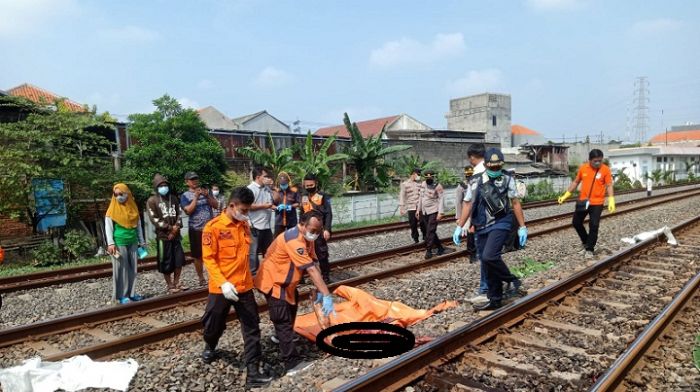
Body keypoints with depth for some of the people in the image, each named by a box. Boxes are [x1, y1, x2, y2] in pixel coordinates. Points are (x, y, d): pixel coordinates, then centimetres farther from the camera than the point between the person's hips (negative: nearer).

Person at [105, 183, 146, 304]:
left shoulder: (133, 208, 8)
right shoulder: (113, 209, -4)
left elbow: (138, 226, 13)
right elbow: (108, 227, -7)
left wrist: (142, 242, 13)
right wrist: (110, 243, -16)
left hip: (133, 242, 4)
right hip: (119, 243, -4)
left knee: (132, 268, 7)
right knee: (121, 269, -1)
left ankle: (130, 293, 16)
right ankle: (121, 295, 6)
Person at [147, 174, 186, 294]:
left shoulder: (173, 198, 11)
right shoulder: (152, 201, -4)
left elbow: (179, 213, 9)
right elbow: (154, 219, -10)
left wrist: (176, 227, -8)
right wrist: (169, 227, -13)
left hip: (176, 235, 5)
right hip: (163, 236, -5)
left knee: (179, 260, 8)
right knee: (166, 263, 2)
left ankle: (176, 283, 22)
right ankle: (170, 286, 13)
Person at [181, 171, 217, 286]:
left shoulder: (206, 191, 9)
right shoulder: (185, 196, -1)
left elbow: (216, 205, 4)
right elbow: (188, 211, -13)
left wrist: (207, 196, -11)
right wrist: (196, 197, -17)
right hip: (196, 229, -2)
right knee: (198, 255, 5)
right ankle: (201, 278, 17)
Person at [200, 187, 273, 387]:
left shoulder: (245, 225, 3)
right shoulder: (213, 227, -14)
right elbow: (209, 259, -15)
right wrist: (223, 283, -24)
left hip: (244, 286, 4)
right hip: (221, 288, -4)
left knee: (252, 328, 3)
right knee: (214, 325, 16)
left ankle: (253, 369, 11)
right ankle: (210, 347, 48)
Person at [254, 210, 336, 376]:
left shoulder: (307, 238, 0)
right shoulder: (294, 240, -31)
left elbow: (312, 265, -3)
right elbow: (311, 270, -36)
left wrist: (320, 291, -9)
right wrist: (327, 295, -37)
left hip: (284, 280, 11)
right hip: (272, 281, -11)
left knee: (292, 303, 29)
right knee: (283, 320, -10)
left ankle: (281, 336, 52)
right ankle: (292, 364, -8)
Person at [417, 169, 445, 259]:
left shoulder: (437, 186, -13)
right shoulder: (423, 184, 6)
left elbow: (441, 199, -15)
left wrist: (440, 212, -22)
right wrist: (418, 209, 15)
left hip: (433, 211, -7)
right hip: (424, 211, 7)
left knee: (430, 231, -9)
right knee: (430, 231, 12)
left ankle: (428, 251, -2)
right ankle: (440, 247, 25)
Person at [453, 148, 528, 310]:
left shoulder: (508, 180, -1)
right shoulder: (476, 181, 1)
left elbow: (515, 204, 4)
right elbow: (468, 204, 6)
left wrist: (522, 227, 2)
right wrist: (459, 227, 5)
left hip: (500, 225, -3)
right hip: (482, 228, 3)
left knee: (489, 257, -23)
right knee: (488, 266, 7)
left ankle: (512, 280, 0)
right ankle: (495, 300, 20)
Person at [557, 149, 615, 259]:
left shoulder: (605, 169, -8)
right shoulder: (583, 168, 0)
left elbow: (609, 186, -9)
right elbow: (575, 182, 11)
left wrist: (611, 200, -21)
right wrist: (566, 195, 10)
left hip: (597, 203, -4)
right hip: (582, 201, 4)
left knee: (594, 226, -5)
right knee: (576, 222, 12)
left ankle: (589, 249, 10)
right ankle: (585, 242, 34)